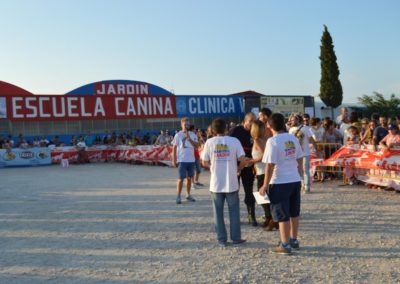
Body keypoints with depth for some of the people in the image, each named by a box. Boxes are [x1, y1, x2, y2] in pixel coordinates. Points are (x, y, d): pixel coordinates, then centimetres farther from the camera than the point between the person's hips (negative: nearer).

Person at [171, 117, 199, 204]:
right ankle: (178, 196, 2)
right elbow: (174, 148, -4)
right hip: (182, 160, -4)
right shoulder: (178, 135, -4)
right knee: (181, 178, -4)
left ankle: (188, 195, 23)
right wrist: (174, 160, -9)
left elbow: (197, 145, -3)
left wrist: (189, 139, -16)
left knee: (189, 177, 11)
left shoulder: (192, 135, 7)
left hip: (191, 160, 4)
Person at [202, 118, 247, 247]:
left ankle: (222, 239, 14)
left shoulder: (209, 142, -4)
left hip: (216, 184, 0)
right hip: (231, 183, 0)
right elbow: (243, 160, -9)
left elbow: (204, 163, -2)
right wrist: (237, 168, 10)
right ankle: (236, 238, 17)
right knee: (234, 211, 12)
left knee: (218, 212, 10)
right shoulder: (234, 141, -5)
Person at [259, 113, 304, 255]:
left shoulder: (273, 141, -16)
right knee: (294, 213, 18)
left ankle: (285, 245, 9)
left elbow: (270, 165, -18)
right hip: (295, 181, 7)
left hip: (280, 183, -7)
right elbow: (300, 159, 10)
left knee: (282, 215, 3)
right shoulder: (293, 138, 4)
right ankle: (294, 240, 30)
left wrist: (265, 185, -11)